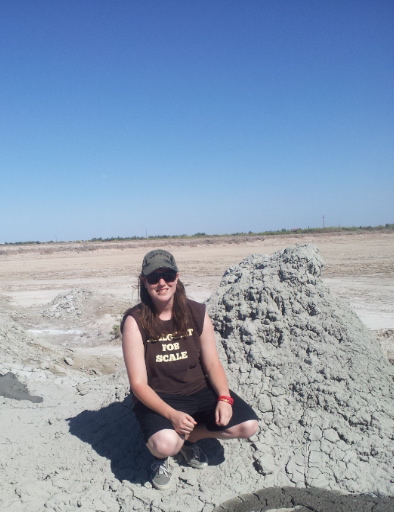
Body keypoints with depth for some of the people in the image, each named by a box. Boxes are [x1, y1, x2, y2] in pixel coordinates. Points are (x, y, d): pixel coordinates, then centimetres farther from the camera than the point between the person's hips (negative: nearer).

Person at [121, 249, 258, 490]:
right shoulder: (135, 321, -14)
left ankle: (189, 437, 12)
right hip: (158, 398, -4)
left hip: (199, 391, 4)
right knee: (166, 444, -34)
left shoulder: (197, 313, -4)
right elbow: (139, 384, -16)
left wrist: (224, 398, -17)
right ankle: (162, 456, 7)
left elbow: (213, 363, 1)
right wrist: (171, 414, -29)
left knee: (248, 425, -14)